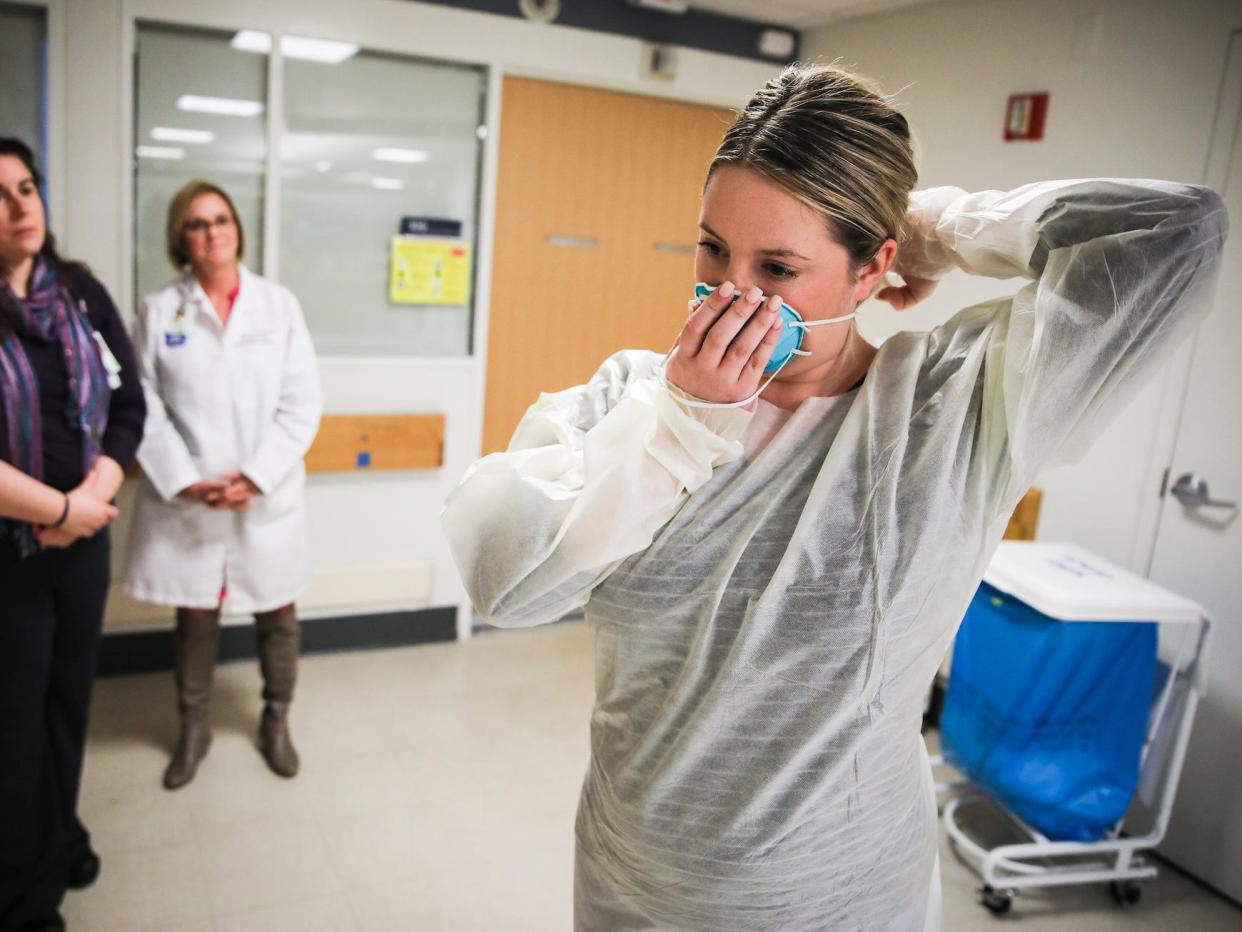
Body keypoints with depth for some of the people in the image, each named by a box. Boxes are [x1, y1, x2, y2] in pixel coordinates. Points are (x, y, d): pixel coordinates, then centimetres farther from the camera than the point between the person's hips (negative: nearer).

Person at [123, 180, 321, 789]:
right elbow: (144, 407, -3)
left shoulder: (280, 305, 1)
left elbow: (302, 404, -3)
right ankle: (193, 729, 32)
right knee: (194, 617, 12)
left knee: (277, 615, 11)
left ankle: (276, 722, 32)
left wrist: (256, 476, -12)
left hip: (268, 497, 1)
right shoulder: (157, 311, 0)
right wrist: (185, 481, -13)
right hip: (185, 501, 0)